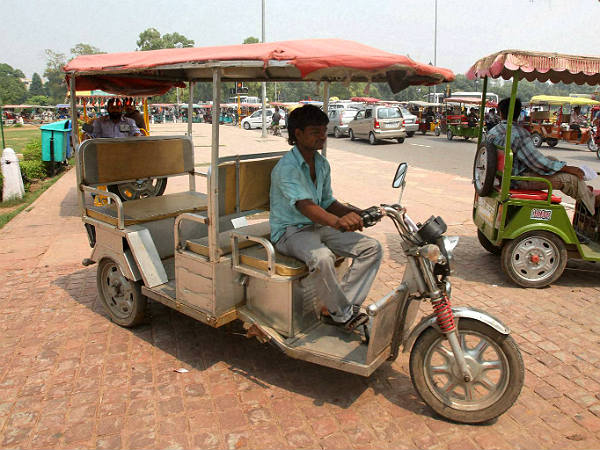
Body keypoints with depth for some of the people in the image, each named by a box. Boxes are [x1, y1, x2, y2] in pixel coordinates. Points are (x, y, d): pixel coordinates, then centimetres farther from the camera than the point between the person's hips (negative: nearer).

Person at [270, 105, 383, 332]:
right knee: (322, 257, -39)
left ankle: (332, 308, -9)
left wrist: (356, 213, -4)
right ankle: (343, 314, -12)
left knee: (372, 247, -6)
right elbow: (304, 205, -34)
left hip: (318, 226, 8)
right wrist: (337, 221, -52)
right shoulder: (286, 167, -17)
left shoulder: (322, 164, 9)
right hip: (290, 232, -8)